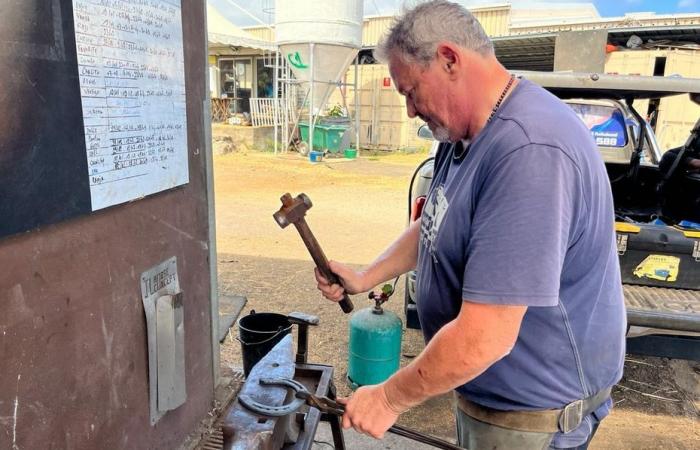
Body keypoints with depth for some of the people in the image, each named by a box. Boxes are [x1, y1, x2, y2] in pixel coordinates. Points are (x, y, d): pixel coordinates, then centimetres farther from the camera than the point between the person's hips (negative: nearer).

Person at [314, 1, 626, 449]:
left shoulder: (529, 152, -33)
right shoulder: (465, 135, 1)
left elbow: (484, 338, -34)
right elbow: (434, 227, 14)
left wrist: (390, 398, -20)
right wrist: (365, 278, 2)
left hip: (531, 413, -8)